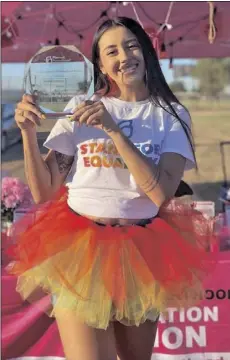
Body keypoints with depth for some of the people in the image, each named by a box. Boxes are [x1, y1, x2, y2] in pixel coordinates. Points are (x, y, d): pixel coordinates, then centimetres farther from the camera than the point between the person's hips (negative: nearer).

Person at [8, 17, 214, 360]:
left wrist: (114, 129, -20)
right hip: (80, 252, -1)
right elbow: (44, 191, 1)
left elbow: (162, 191, -15)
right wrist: (28, 131, -13)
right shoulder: (80, 109, 2)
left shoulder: (171, 114, 1)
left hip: (143, 255, 2)